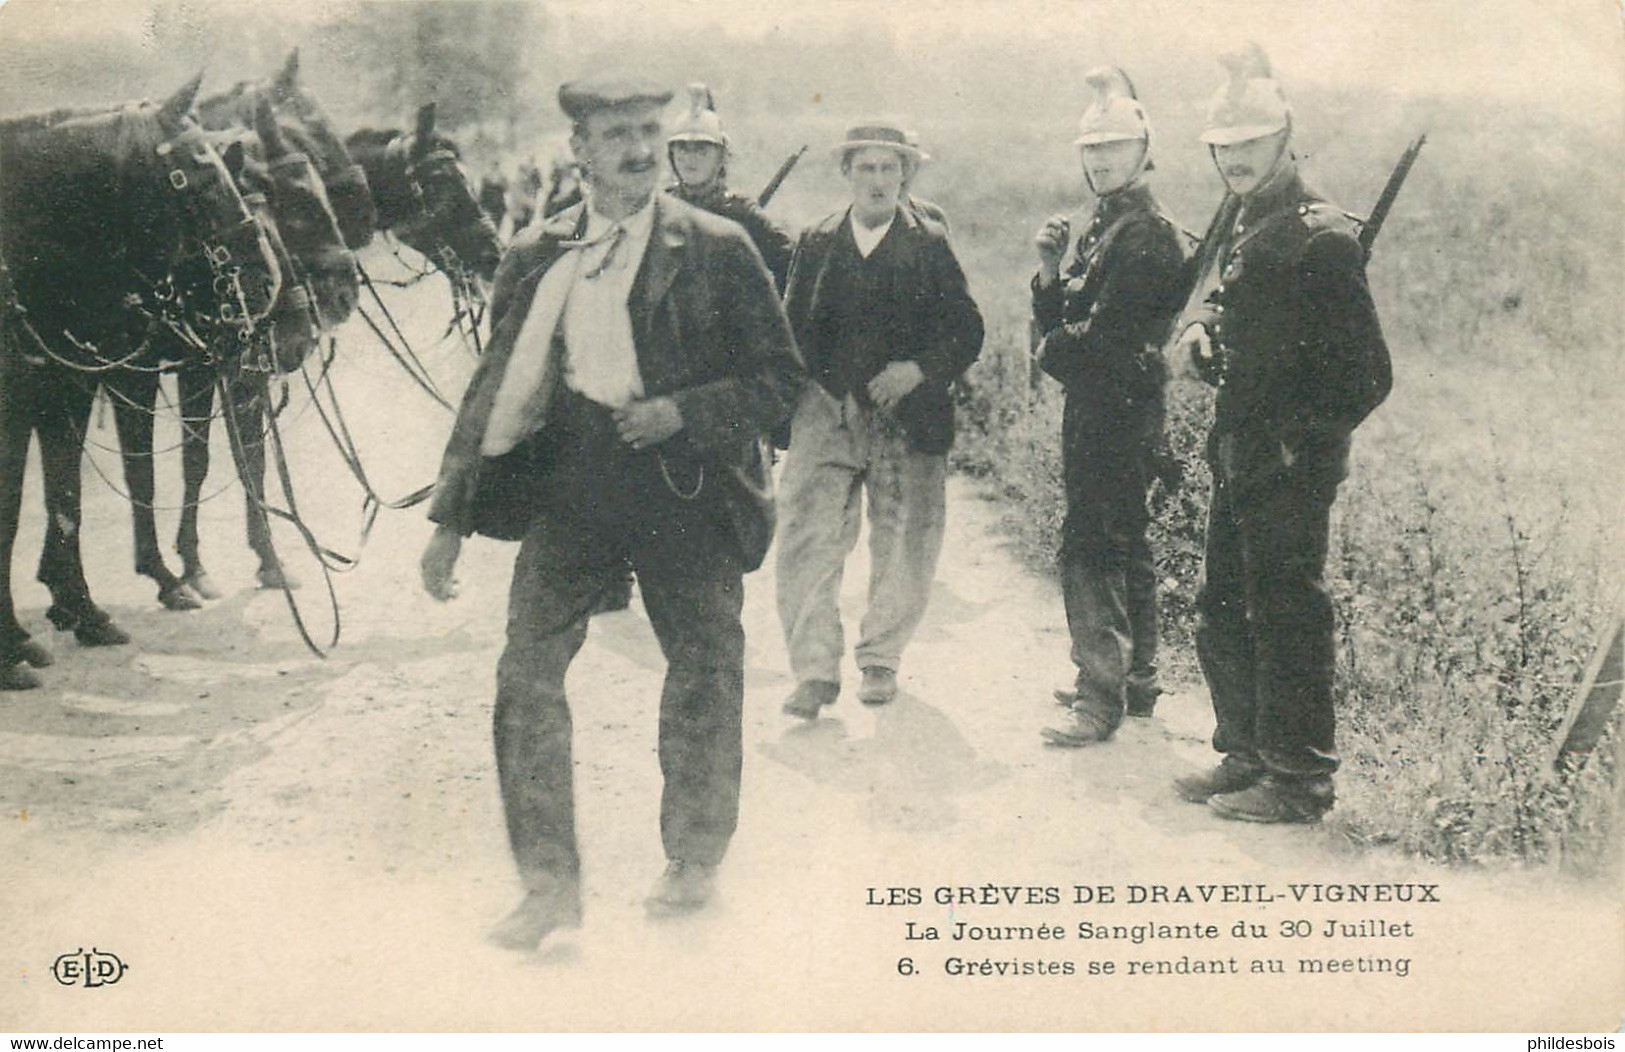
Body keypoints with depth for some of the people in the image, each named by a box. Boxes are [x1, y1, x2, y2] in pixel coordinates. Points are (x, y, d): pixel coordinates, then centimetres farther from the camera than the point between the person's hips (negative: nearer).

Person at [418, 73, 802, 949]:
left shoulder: (717, 250, 1)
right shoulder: (537, 257, 8)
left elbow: (780, 377, 1)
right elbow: (496, 387, 11)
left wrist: (682, 414, -15)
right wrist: (451, 516, 6)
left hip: (683, 481, -1)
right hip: (570, 480, 2)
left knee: (704, 675, 8)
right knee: (525, 675, -7)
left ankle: (695, 861, 30)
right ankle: (551, 883, 5)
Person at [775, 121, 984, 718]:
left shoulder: (930, 245, 5)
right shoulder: (816, 243, 10)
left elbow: (966, 330, 1)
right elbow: (791, 328, 10)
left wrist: (918, 370, -15)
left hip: (906, 418, 0)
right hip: (825, 416, 1)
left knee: (903, 546, 6)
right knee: (808, 540, -9)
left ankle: (881, 658, 25)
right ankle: (815, 669, -1)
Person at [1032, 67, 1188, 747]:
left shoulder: (1148, 234, -14)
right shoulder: (1103, 227, 17)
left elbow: (1103, 333, -19)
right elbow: (1057, 322, 13)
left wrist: (1056, 351, -2)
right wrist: (1050, 268, -4)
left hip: (1117, 409, -10)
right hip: (1095, 409, 10)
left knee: (1090, 547, -12)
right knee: (1123, 546, 16)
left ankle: (1101, 696, -10)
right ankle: (1134, 679, 27)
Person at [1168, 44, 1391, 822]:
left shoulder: (1320, 236, -14)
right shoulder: (1233, 219, 12)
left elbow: (1368, 375, -14)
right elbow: (1207, 300, 25)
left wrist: (1303, 441, -10)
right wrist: (1194, 338, 2)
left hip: (1289, 467, -9)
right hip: (1238, 458, 9)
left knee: (1286, 615, -2)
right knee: (1221, 615, 16)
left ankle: (1300, 779, 8)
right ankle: (1246, 755, 29)